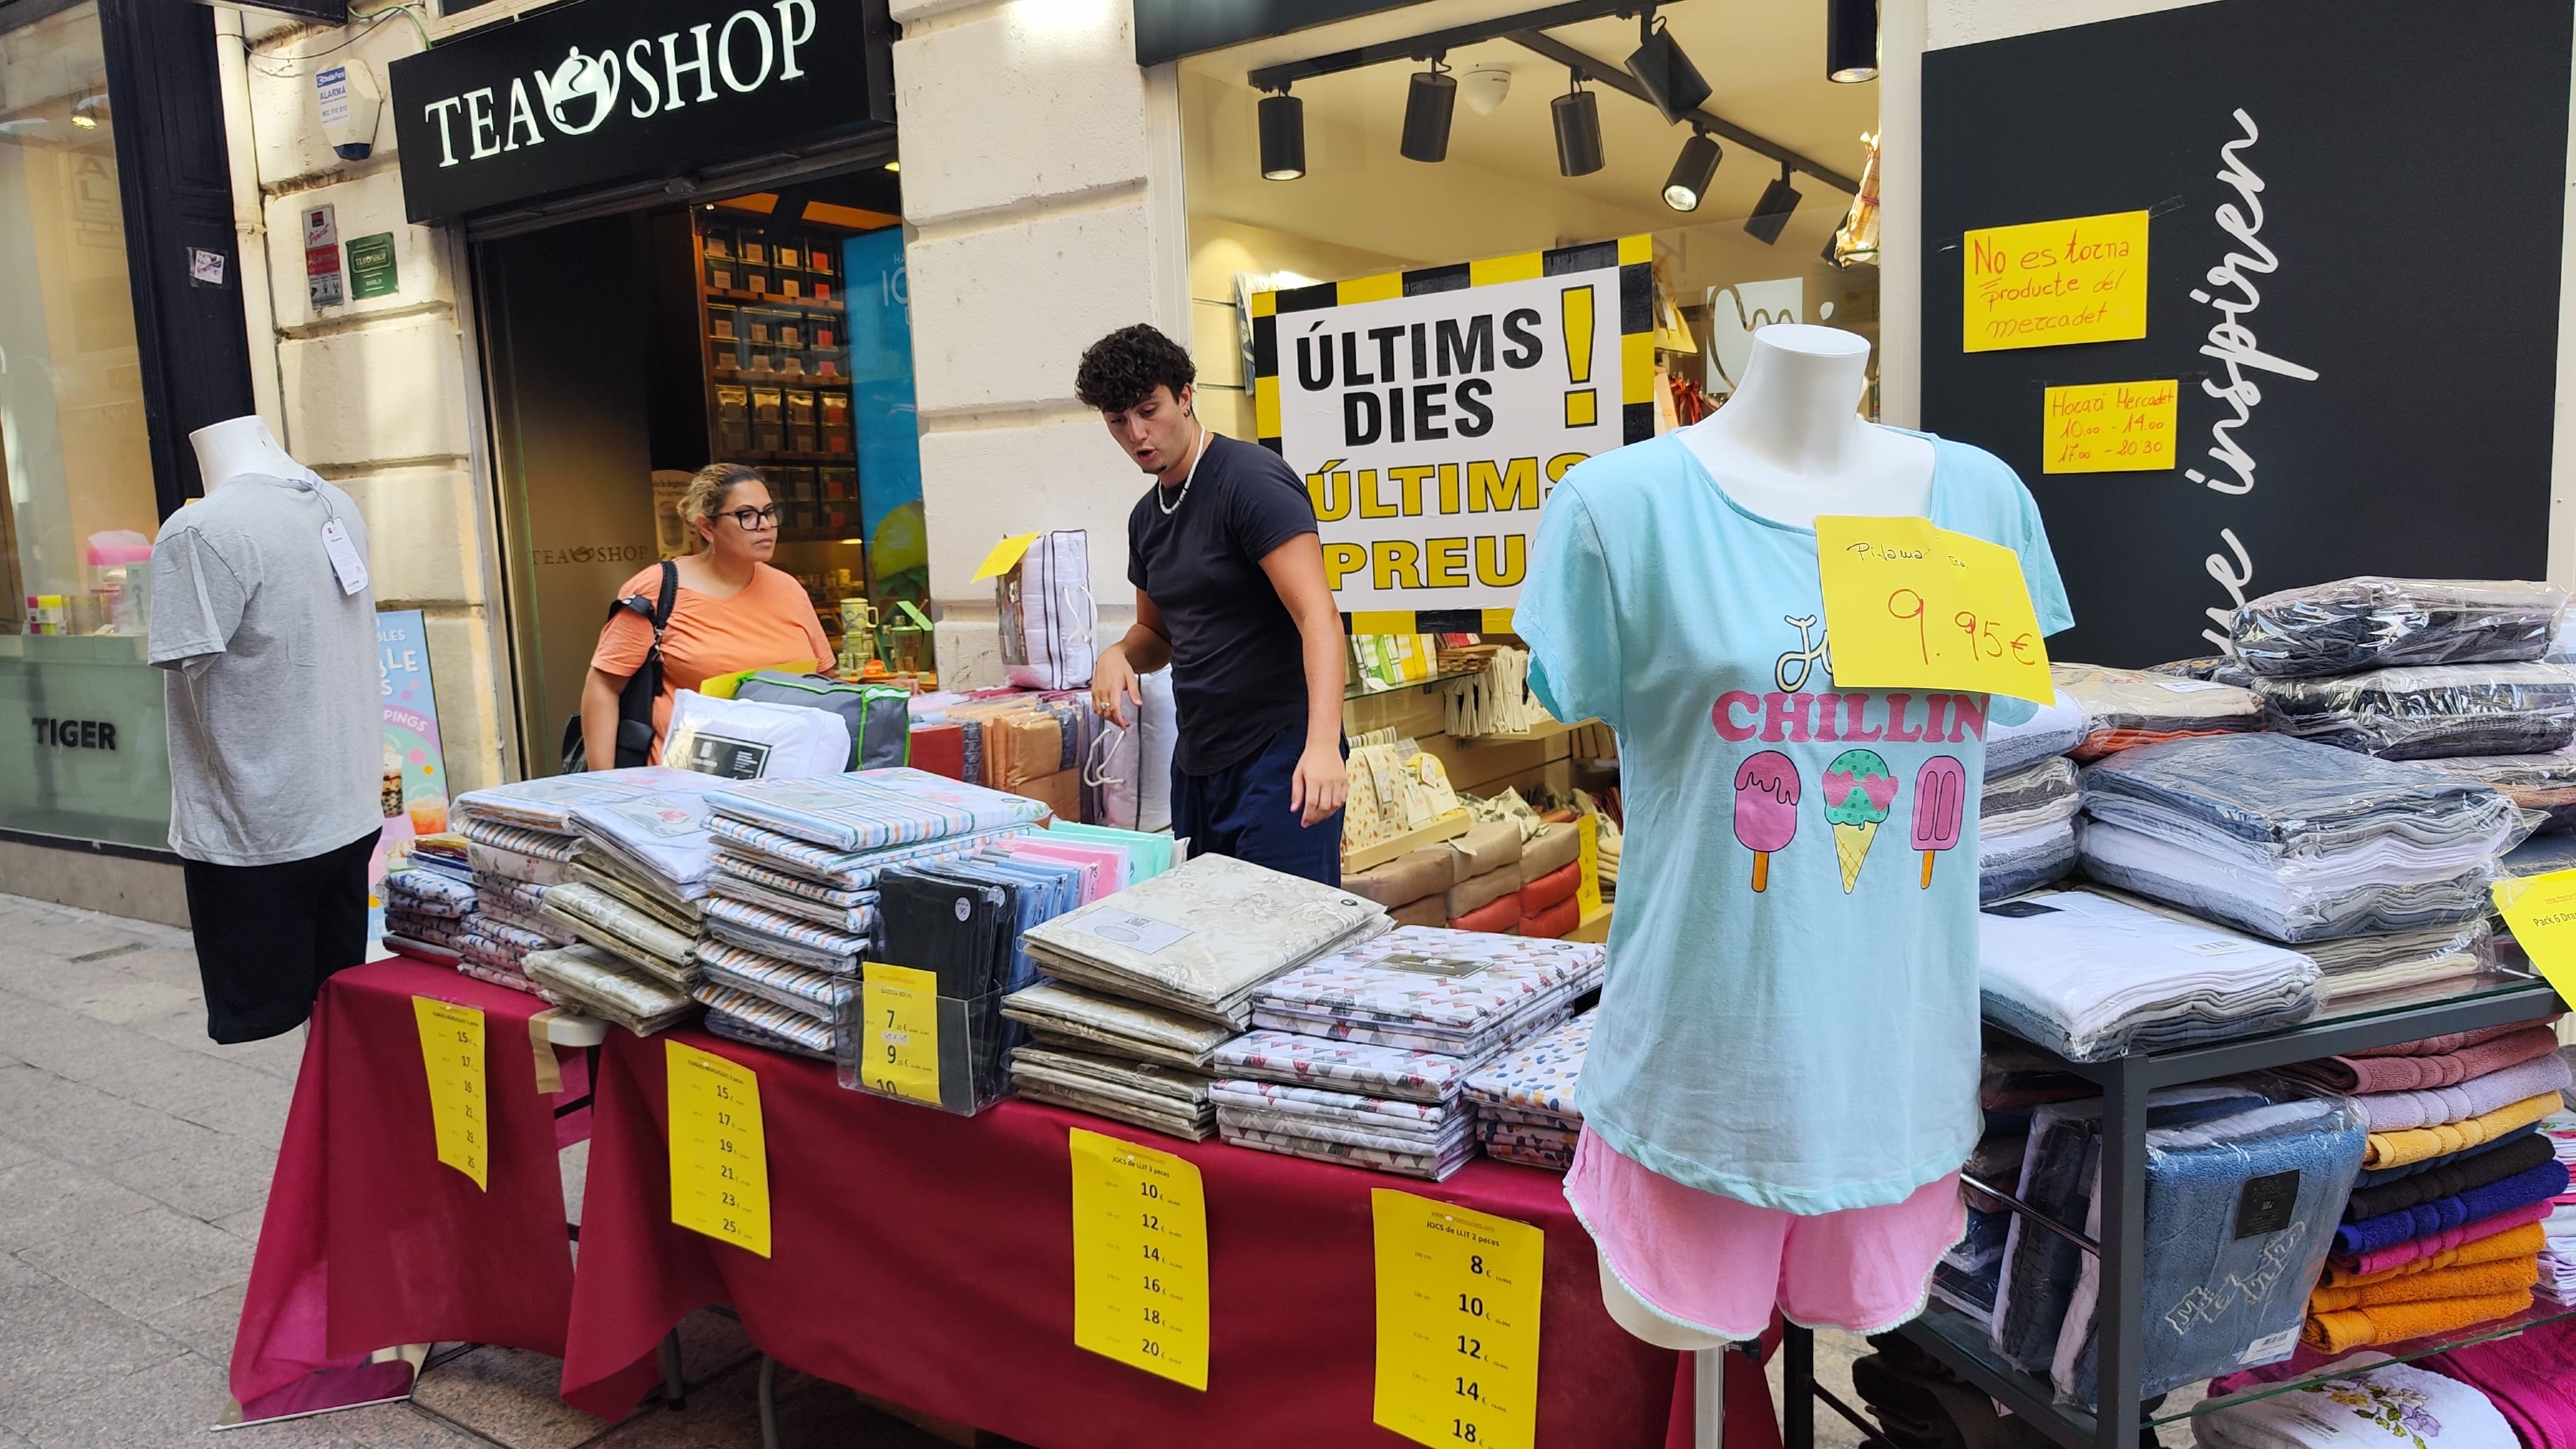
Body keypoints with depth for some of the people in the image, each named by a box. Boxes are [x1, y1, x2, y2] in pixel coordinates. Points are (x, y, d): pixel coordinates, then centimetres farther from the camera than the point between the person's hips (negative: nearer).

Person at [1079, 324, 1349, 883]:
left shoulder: (1251, 481, -14)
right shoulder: (1148, 516, 12)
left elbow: (1319, 617, -23)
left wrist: (1322, 744, -36)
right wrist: (1121, 655, 1)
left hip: (1278, 756, -8)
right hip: (1197, 760, 8)